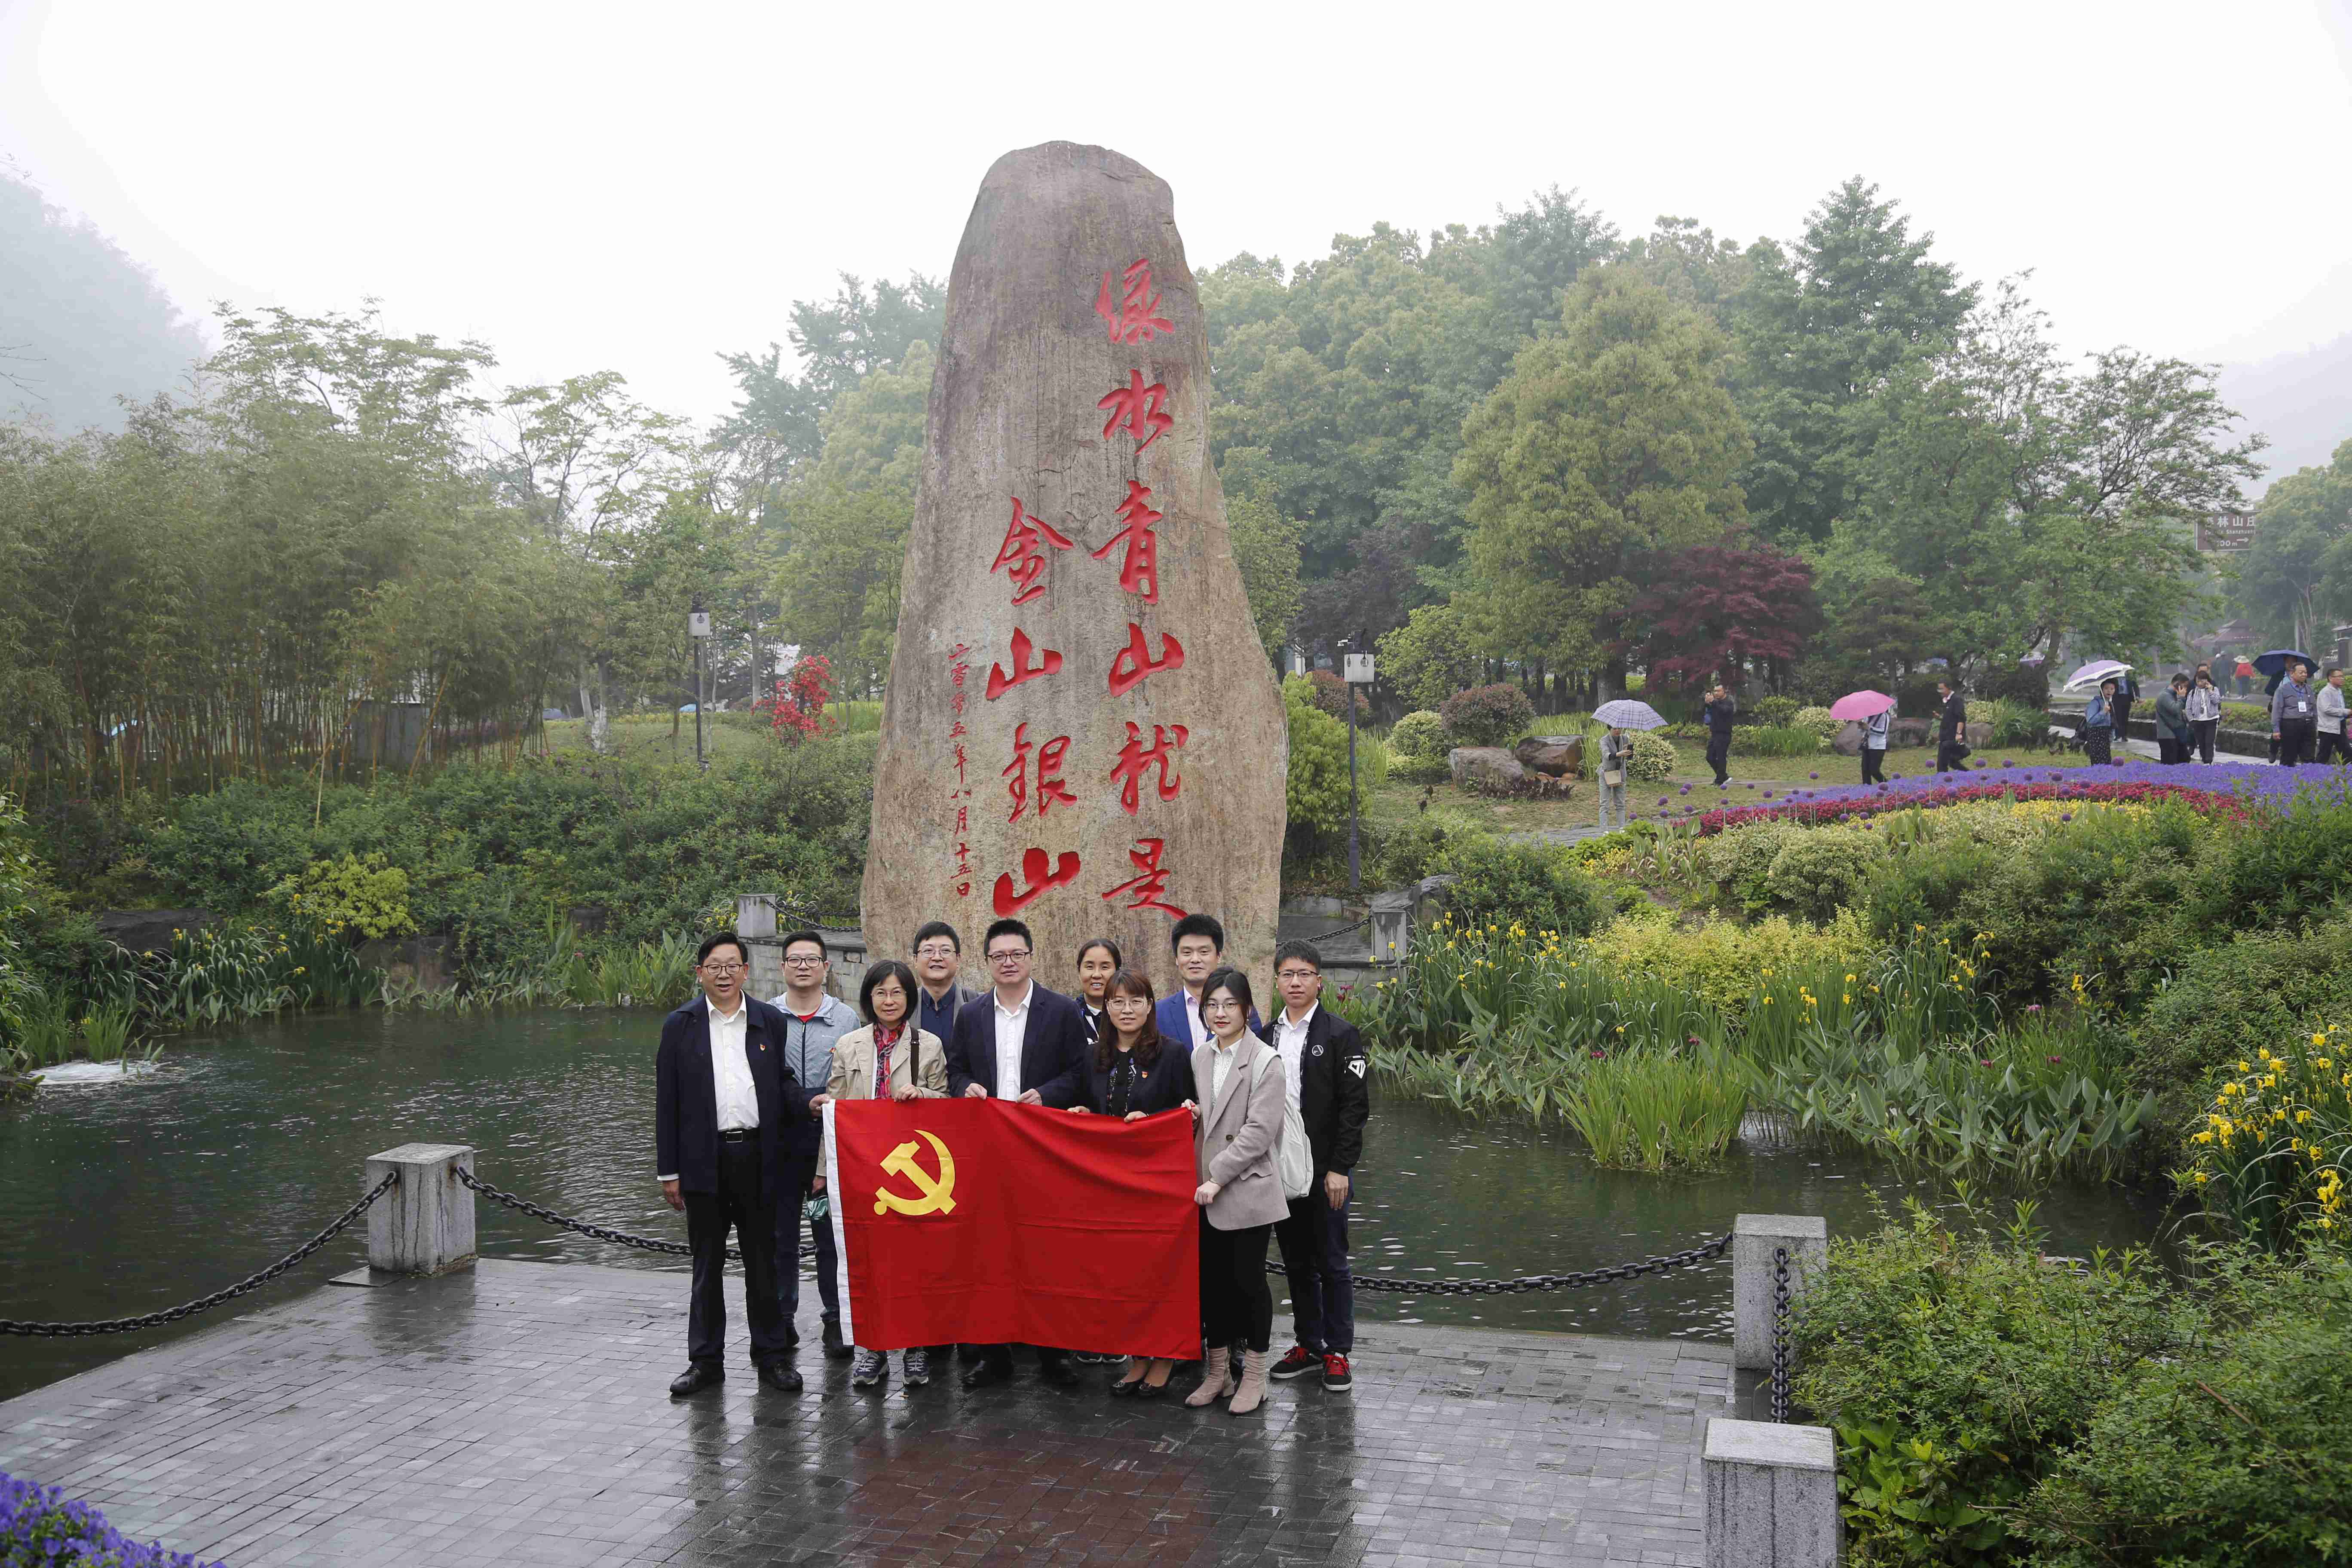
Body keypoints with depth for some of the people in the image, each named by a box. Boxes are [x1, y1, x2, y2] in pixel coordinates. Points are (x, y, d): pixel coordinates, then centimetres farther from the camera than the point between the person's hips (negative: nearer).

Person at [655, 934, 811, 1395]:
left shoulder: (770, 1021, 7)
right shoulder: (680, 1026, 4)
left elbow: (782, 1083, 12)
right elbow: (667, 1103, 3)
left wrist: (810, 1102, -11)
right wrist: (668, 1171, 0)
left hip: (757, 1157, 1)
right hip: (704, 1161, -1)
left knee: (762, 1261, 8)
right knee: (707, 1265, 8)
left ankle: (772, 1354, 18)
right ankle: (706, 1360, 18)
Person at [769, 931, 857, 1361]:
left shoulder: (846, 1019, 5)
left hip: (831, 1138, 0)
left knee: (832, 1236, 2)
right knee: (781, 1236, 8)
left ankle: (836, 1321, 12)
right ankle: (781, 1319, 21)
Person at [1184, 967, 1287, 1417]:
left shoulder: (1265, 1061, -11)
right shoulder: (1200, 1057, 9)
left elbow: (1259, 1131, -16)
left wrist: (1218, 1177, -18)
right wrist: (1191, 1116, 0)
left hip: (1247, 1189, -6)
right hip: (1206, 1192, 6)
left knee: (1248, 1279, 3)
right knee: (1213, 1280, 12)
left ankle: (1254, 1377, 16)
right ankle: (1217, 1372, 25)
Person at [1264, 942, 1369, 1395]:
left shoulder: (1340, 1035, -6)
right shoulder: (1266, 1036, 9)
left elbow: (1355, 1106, -9)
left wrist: (1339, 1168, -14)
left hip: (1325, 1171, -4)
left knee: (1332, 1264, 3)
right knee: (1297, 1263, 13)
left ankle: (1338, 1351, 13)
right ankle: (1308, 1344, 24)